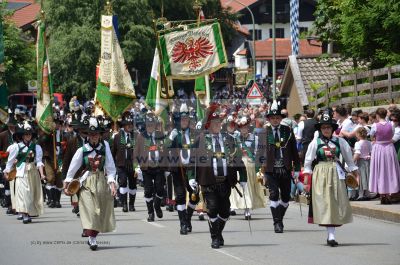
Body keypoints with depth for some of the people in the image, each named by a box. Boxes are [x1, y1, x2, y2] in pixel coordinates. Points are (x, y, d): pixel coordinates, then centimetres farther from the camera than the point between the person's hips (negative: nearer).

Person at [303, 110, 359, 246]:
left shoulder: (339, 141, 4)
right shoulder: (316, 142, 0)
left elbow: (348, 158, 13)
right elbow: (308, 160, 6)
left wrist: (354, 172, 14)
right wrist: (307, 175, 3)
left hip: (336, 173, 2)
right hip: (321, 173, -2)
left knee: (337, 202, 1)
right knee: (324, 203, -6)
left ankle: (331, 234, 11)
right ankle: (331, 235, -9)